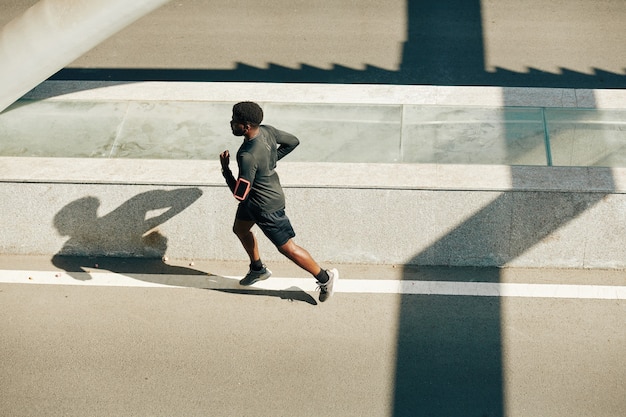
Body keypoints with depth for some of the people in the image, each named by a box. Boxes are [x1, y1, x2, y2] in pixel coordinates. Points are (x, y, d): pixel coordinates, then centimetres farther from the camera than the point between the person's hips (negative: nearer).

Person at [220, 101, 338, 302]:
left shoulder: (247, 157, -37)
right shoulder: (267, 131, -14)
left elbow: (240, 194, -30)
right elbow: (293, 141, 4)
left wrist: (225, 169, -19)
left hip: (267, 206, -9)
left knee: (286, 247, 7)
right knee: (240, 229, 28)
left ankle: (325, 278, 22)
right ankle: (258, 269, 49)